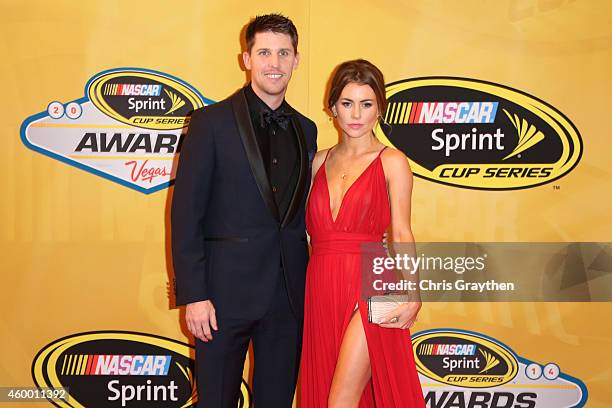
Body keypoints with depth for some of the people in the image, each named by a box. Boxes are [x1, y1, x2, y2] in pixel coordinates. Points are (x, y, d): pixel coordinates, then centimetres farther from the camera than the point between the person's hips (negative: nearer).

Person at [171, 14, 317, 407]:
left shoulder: (306, 130, 11)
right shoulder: (212, 121, -5)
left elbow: (301, 211, 13)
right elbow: (186, 212, -8)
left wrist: (307, 286, 6)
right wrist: (193, 294, -13)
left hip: (289, 295, 5)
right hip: (227, 290, -4)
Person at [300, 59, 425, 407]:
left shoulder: (392, 162, -1)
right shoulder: (320, 161, 13)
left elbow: (401, 235, -6)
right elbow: (310, 229, 12)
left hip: (368, 291, -5)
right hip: (321, 291, 5)